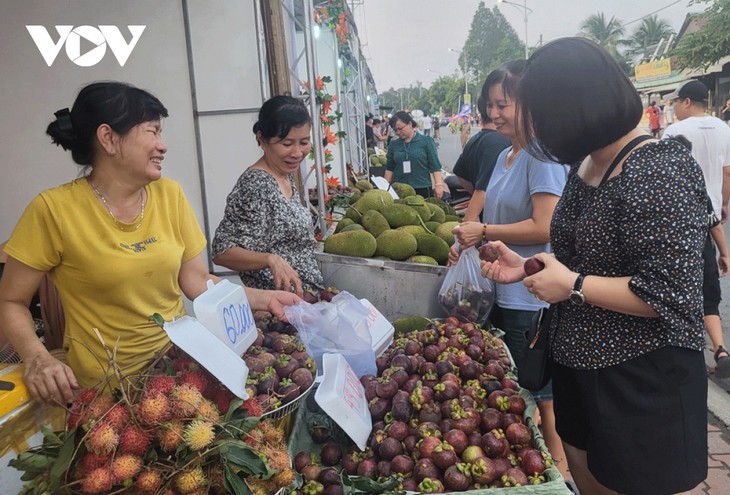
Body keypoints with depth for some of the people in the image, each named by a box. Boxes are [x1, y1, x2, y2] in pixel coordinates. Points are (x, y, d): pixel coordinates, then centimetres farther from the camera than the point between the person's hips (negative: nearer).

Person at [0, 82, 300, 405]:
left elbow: (196, 280, 2)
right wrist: (37, 357, -22)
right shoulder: (54, 209, -13)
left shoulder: (170, 194, -1)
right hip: (106, 387, -3)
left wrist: (264, 298, -8)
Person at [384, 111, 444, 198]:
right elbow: (389, 168, 13)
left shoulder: (426, 141, 0)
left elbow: (435, 166, -2)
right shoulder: (393, 144, 8)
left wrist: (439, 185, -10)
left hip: (422, 188, -2)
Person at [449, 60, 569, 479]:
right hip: (503, 289, 9)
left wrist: (484, 231, -17)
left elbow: (544, 227, -24)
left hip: (531, 295, -9)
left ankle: (559, 469, 27)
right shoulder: (505, 156, 12)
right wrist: (471, 242, 5)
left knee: (539, 390, 6)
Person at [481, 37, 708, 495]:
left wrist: (572, 285, -19)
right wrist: (526, 268, 4)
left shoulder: (658, 171, -22)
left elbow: (669, 295, -26)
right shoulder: (587, 165, 6)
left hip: (644, 381, -8)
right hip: (580, 367, 9)